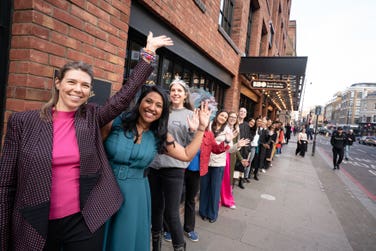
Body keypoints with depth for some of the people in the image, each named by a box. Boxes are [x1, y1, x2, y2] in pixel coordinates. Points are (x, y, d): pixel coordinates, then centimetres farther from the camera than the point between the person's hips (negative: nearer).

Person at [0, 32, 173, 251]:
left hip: (85, 222, 1)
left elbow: (126, 94, -5)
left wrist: (149, 52, -3)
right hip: (35, 227, 0)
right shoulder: (22, 122, -5)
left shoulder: (91, 118, -1)